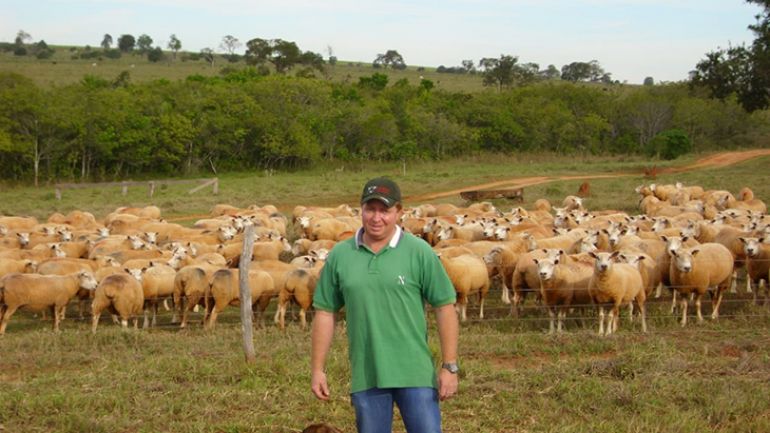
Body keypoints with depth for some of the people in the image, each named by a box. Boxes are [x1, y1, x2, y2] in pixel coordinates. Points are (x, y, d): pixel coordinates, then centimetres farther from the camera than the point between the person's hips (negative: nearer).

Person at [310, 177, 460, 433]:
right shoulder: (339, 256, 5)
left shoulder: (419, 252, -3)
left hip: (415, 374, -3)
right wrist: (317, 369, 5)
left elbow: (444, 308, -3)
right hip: (365, 378, 3)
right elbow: (325, 312, 8)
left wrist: (449, 367, -7)